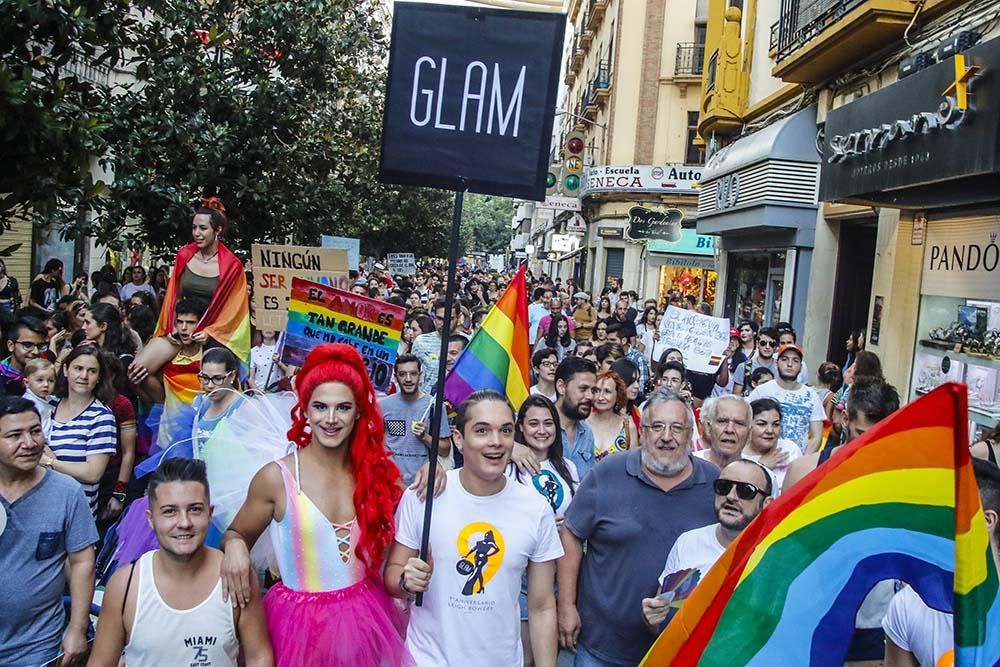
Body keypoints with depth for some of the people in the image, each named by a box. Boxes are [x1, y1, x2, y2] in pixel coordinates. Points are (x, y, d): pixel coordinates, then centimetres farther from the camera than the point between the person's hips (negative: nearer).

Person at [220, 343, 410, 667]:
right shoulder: (276, 477, -11)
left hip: (365, 618, 3)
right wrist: (234, 546, -19)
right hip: (301, 621, -3)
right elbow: (236, 534, 2)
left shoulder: (376, 470, -3)